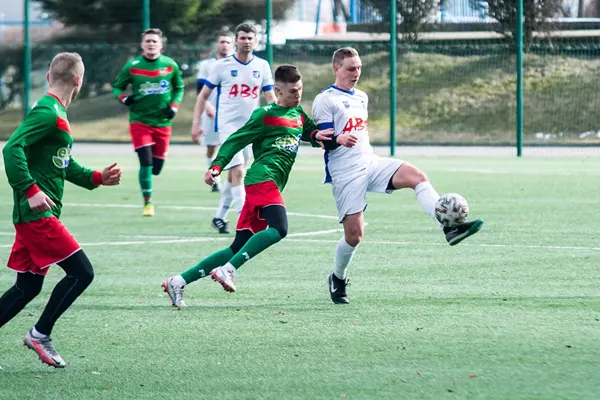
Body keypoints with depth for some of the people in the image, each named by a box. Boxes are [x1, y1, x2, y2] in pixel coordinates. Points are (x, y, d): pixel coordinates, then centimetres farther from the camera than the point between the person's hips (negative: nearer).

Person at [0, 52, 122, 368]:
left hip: (36, 215, 10)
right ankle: (40, 335, -1)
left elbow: (64, 165, 26)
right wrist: (30, 190, -27)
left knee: (28, 286, 12)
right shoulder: (47, 113, -14)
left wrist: (97, 178, 16)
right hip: (37, 213, -10)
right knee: (81, 272, -8)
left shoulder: (57, 113, 17)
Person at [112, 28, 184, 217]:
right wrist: (124, 98, -16)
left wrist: (174, 106, -3)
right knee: (146, 162, -15)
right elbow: (117, 87, 5)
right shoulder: (132, 66, -5)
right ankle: (148, 203, -4)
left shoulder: (170, 65, -1)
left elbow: (179, 88, 14)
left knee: (156, 167, 6)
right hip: (140, 121, -2)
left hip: (163, 122, 2)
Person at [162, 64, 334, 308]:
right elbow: (236, 141, -3)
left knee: (238, 248, 3)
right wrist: (217, 166, -16)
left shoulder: (299, 114, 21)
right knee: (279, 228, -30)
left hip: (271, 186, 8)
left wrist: (316, 135, 2)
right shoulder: (265, 115, -1)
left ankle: (179, 282, 4)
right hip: (263, 177, -8)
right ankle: (228, 269, -31)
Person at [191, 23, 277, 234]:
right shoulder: (222, 65, -4)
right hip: (227, 125, -4)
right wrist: (196, 123, -4)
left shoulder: (262, 66, 4)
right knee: (238, 170, -17)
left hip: (250, 127, 4)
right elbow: (204, 95, 2)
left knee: (233, 174, 11)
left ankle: (219, 217, 24)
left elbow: (270, 98, 5)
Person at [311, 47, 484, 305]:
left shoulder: (361, 97, 18)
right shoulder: (325, 100, -5)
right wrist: (339, 139, -34)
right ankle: (338, 279, 19)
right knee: (354, 233, -8)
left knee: (417, 176, -21)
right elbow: (323, 140, -14)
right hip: (345, 174, -6)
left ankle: (450, 227, -36)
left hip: (370, 163, 6)